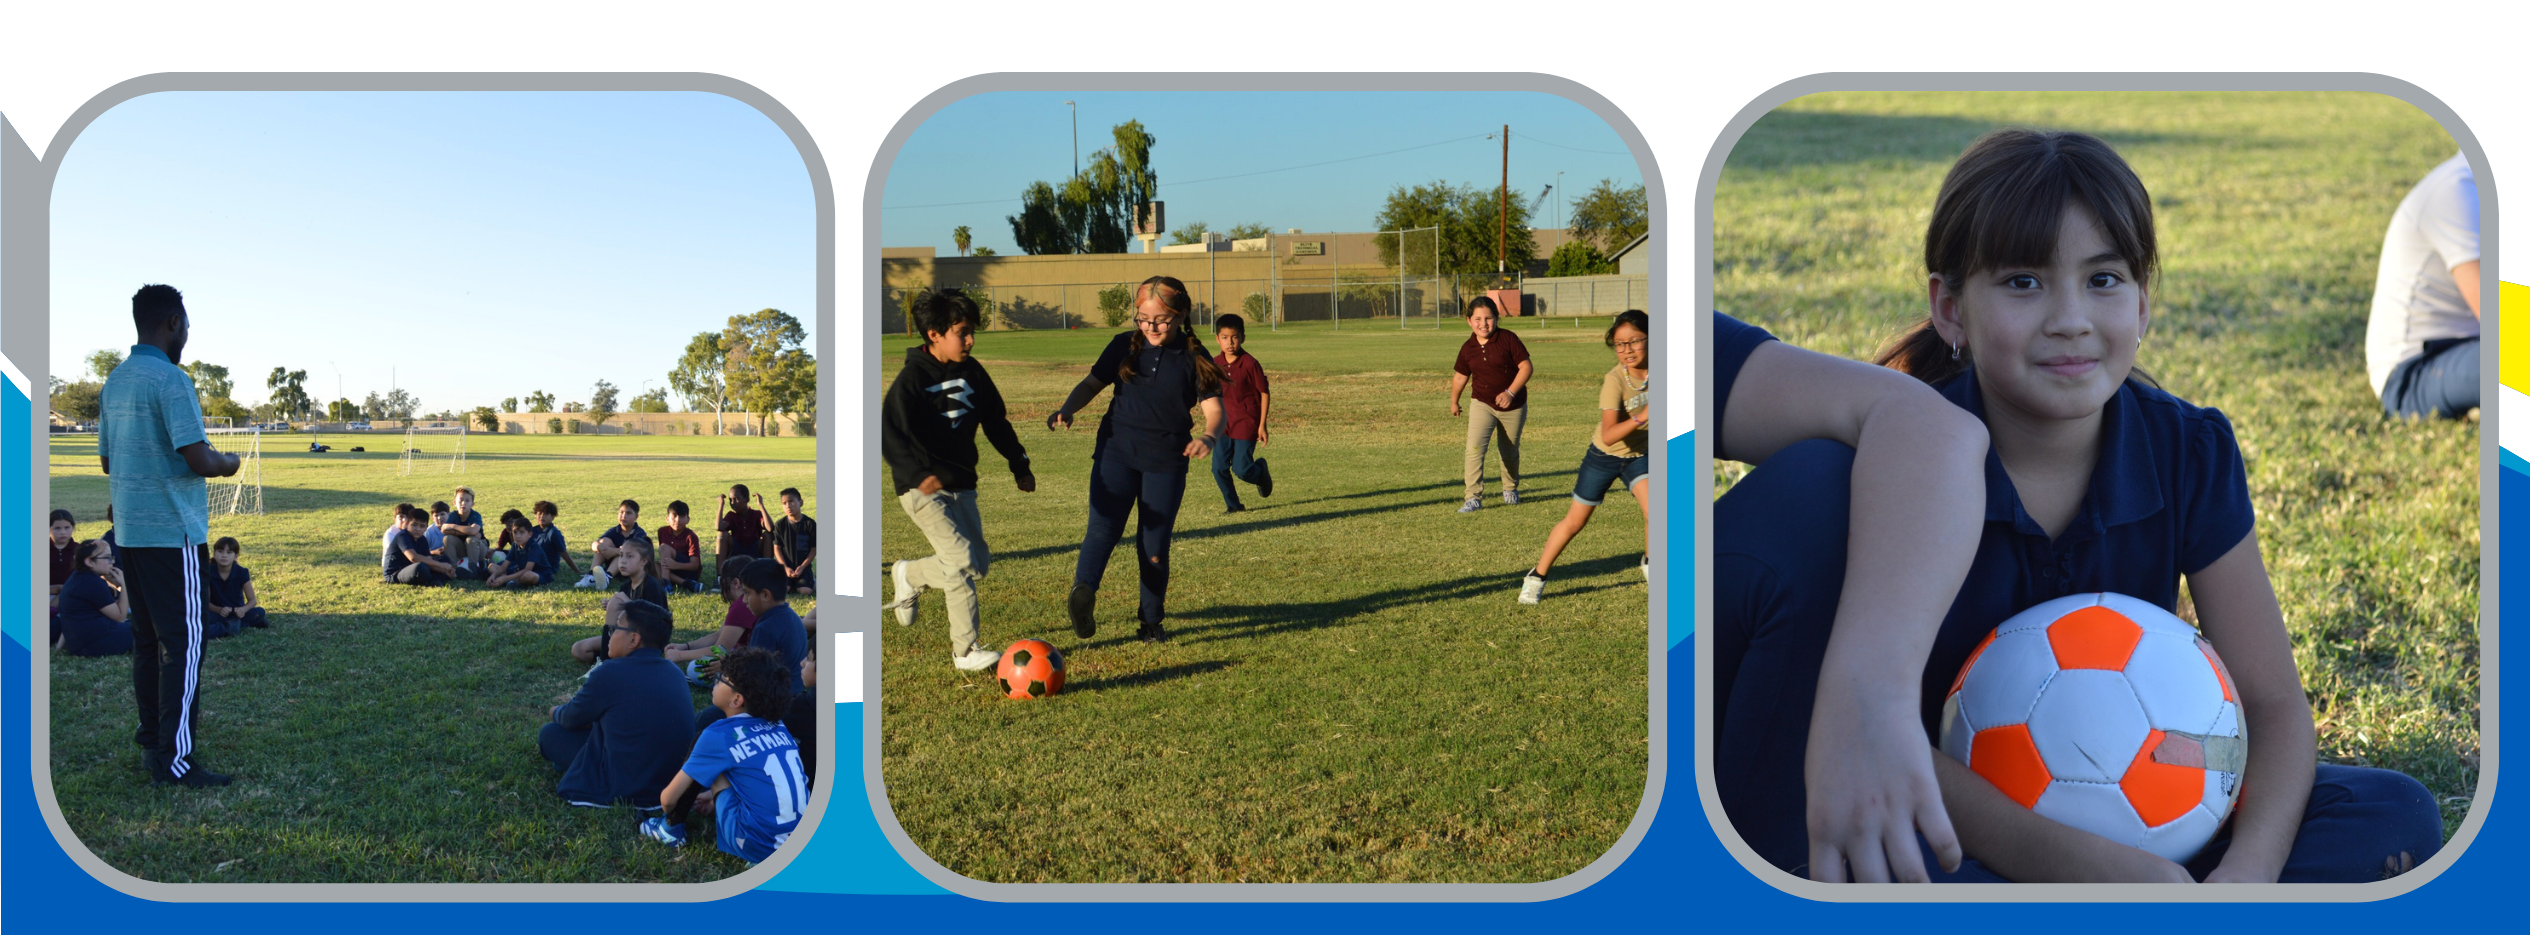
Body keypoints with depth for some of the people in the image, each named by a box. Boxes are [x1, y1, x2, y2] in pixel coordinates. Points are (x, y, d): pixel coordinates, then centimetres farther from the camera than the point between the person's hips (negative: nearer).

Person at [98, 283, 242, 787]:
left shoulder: (115, 381, 12)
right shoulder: (170, 380, -15)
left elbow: (107, 460, 20)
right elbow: (198, 459, -21)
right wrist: (226, 463, -1)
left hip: (129, 532, 9)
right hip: (173, 532, -9)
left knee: (147, 637, 17)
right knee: (183, 643, -6)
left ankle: (153, 732, 27)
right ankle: (175, 759, -7)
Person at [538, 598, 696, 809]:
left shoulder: (611, 673, -17)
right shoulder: (674, 673, 2)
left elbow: (570, 720, 1)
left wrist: (557, 712, 23)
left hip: (622, 792, -6)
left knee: (550, 732, 13)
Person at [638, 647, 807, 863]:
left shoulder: (719, 735, -5)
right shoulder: (778, 728, 11)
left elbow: (669, 798, 4)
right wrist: (716, 800, 41)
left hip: (758, 847, -6)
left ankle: (672, 829, 20)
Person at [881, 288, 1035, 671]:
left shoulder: (971, 371, 7)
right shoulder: (913, 378, -14)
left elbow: (996, 420, 19)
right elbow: (890, 434, -22)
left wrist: (1019, 464, 19)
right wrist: (918, 475, -36)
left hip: (961, 485, 7)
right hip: (923, 489, -7)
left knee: (979, 563, 9)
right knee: (963, 560, -15)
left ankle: (910, 575, 34)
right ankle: (966, 650, -4)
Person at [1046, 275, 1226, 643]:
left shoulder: (1194, 358, -2)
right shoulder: (1124, 346, 5)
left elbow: (1213, 407, -8)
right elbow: (1092, 383, 10)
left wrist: (1209, 437, -31)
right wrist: (1067, 409, -11)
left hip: (1166, 463, -1)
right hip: (1116, 451, 1)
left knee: (1154, 546, 4)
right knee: (1103, 528, -15)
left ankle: (1152, 620, 16)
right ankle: (1083, 591, -34)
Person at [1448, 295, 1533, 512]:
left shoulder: (1508, 339, -13)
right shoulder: (1468, 349, -4)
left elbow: (1527, 366, -14)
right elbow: (1460, 376, 11)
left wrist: (1510, 392, -24)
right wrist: (1454, 402, 23)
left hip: (1513, 406, -1)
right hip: (1482, 404, 1)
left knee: (1509, 452, 15)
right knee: (1474, 447, -18)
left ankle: (1510, 489, 41)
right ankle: (1474, 497, -15)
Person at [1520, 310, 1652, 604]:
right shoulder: (1615, 381, -30)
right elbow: (1608, 436, -40)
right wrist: (1641, 418, -50)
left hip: (1639, 454, 3)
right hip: (1604, 457, -3)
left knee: (1653, 512, -18)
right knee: (1574, 521, 6)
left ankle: (1650, 565, 11)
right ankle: (1537, 576, 24)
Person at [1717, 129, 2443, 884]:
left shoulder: (2189, 454, -7)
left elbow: (2275, 708, -7)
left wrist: (2245, 873, -28)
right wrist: (2066, 857, -38)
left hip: (2104, 822, 5)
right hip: (1930, 828, -5)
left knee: (2397, 818, -16)